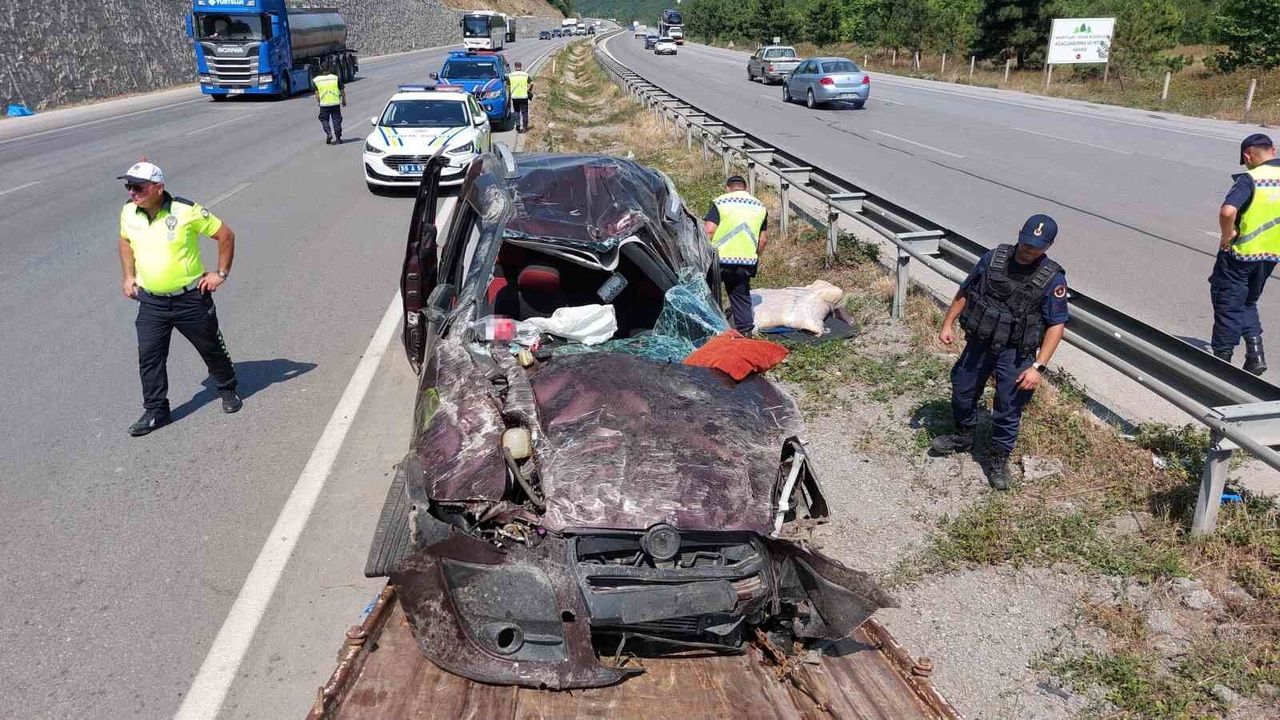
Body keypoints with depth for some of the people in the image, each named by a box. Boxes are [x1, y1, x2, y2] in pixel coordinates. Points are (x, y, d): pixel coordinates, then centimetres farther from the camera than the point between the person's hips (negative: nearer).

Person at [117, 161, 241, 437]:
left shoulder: (186, 211, -18)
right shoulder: (128, 212, -2)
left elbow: (226, 235, -8)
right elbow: (125, 240, 20)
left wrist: (221, 273, -7)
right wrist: (129, 276, 12)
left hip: (191, 298, -4)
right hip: (151, 301, 4)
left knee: (211, 348, 12)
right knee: (149, 357, 1)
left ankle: (228, 390, 36)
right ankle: (156, 410, 14)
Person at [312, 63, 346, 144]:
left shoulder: (316, 80, 1)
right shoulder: (336, 78, 1)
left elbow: (317, 95, 1)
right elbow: (342, 91, 4)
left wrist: (319, 102, 15)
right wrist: (344, 101, 17)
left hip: (324, 104, 0)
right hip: (335, 102, 0)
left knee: (324, 119, 14)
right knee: (336, 119, 7)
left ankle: (328, 133, -7)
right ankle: (338, 138, 6)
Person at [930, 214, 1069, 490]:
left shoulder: (1052, 279, -15)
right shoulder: (993, 258, -7)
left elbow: (1056, 325, -13)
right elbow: (965, 291, 6)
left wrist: (1038, 367, -18)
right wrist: (948, 323, 3)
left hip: (1015, 352, -3)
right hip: (979, 342, 3)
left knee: (1009, 408, 2)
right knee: (962, 392, 17)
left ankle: (1000, 460, 24)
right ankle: (962, 437, 43)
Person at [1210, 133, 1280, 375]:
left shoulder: (1251, 179, -17)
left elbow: (1227, 211, -33)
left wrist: (1227, 236, -16)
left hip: (1240, 254, -6)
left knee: (1227, 305, 7)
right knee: (1248, 302, 23)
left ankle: (1222, 358, 14)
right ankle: (1255, 352, 13)